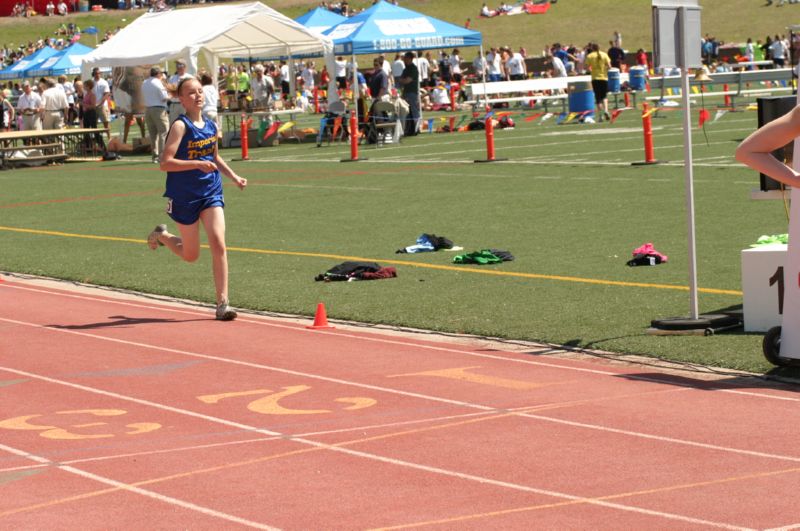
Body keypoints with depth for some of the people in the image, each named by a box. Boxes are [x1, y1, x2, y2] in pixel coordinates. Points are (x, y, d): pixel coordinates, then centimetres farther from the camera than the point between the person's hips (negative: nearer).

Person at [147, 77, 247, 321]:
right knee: (191, 255, 9)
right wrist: (197, 164, -30)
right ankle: (162, 235, 41)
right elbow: (165, 163, -22)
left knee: (218, 244, -14)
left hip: (211, 193, 4)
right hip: (184, 197, -4)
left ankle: (222, 302, -8)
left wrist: (234, 177, 12)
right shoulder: (180, 126, -14)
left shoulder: (211, 126, 5)